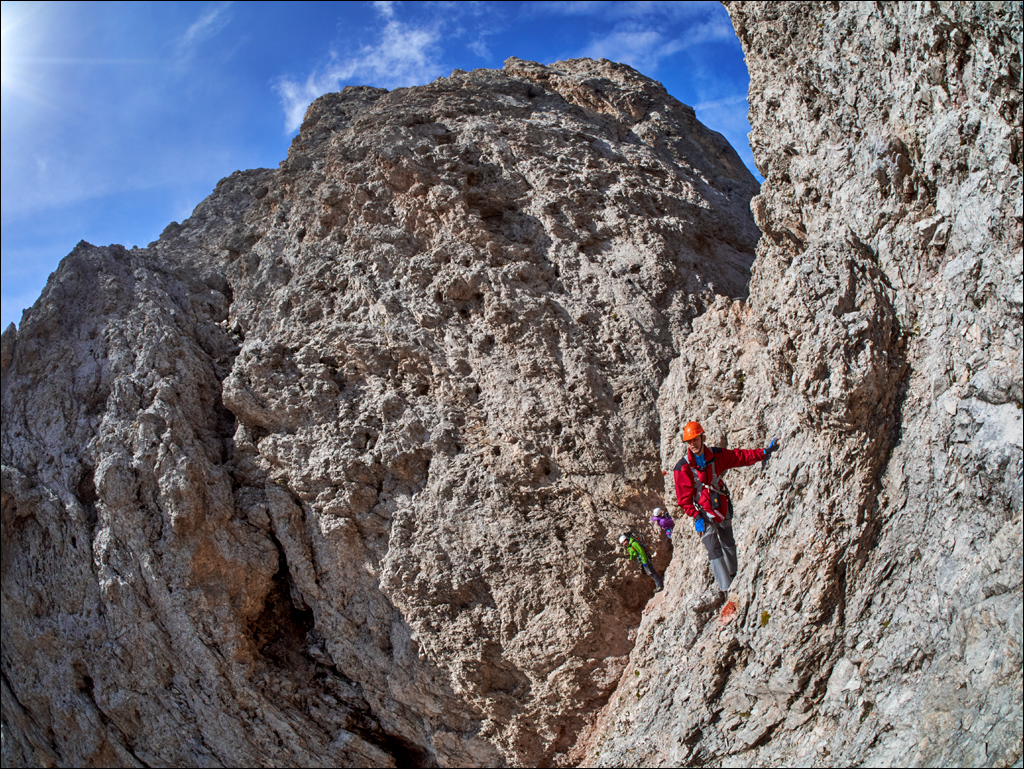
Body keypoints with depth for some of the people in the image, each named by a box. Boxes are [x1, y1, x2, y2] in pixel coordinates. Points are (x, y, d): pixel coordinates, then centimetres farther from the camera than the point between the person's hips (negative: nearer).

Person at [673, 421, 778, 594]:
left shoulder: (716, 455, -6)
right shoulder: (683, 467, -16)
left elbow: (741, 456, 2)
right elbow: (684, 497, -14)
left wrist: (764, 452, -1)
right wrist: (695, 516, -19)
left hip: (722, 508, 4)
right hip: (703, 513, -4)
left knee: (729, 544, 19)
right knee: (714, 550, -11)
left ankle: (733, 576, 39)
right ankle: (726, 589, -10)